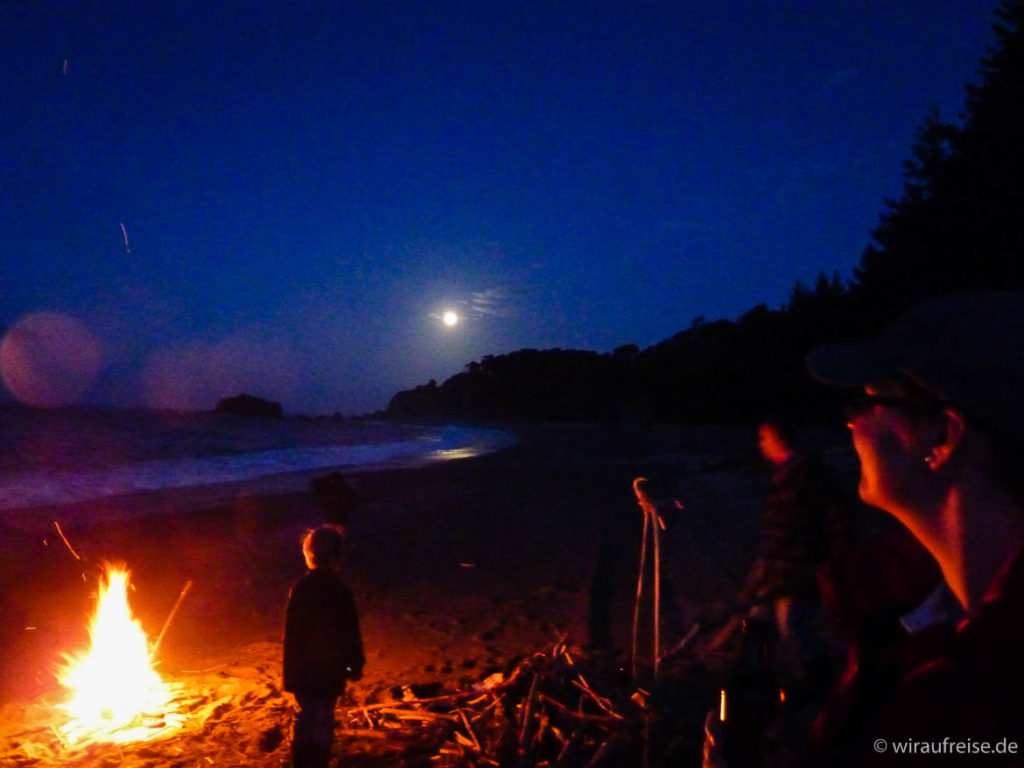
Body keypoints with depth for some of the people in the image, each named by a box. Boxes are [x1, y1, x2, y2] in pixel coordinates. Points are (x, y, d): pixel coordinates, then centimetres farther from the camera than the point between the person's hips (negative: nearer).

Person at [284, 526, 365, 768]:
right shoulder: (341, 592, -19)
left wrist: (292, 667, 15)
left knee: (306, 714, 17)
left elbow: (291, 632, 3)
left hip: (303, 667, 4)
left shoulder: (299, 588, -6)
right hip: (330, 668, -4)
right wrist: (355, 665, 1)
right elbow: (351, 634, -13)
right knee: (324, 716, 10)